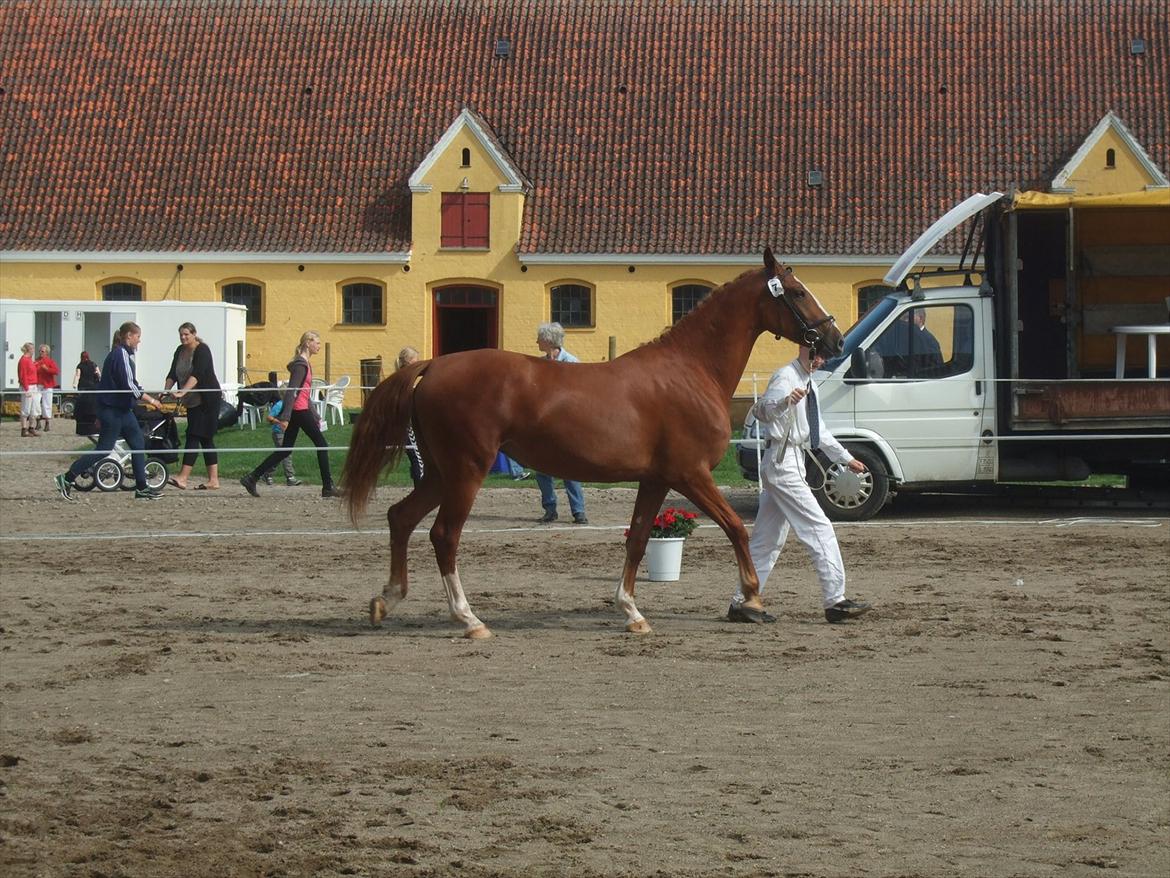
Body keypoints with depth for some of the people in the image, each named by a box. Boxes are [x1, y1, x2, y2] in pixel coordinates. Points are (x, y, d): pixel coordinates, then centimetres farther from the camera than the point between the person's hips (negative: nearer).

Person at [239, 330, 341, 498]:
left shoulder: (305, 364, 18)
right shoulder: (301, 365, -13)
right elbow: (292, 390, -20)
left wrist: (315, 416, 27)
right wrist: (285, 417, -26)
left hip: (297, 411, 10)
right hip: (299, 410, -10)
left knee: (285, 449, 9)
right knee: (322, 445, -2)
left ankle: (252, 478, 7)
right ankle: (327, 487, 1)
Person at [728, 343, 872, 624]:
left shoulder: (808, 383, 18)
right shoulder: (786, 377, -11)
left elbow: (819, 430, 29)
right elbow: (762, 410, -30)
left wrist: (846, 458, 32)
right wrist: (786, 401, -50)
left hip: (792, 462, 10)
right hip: (783, 462, -10)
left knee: (769, 538, 11)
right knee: (819, 529, -10)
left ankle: (741, 602, 13)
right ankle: (835, 601, -10)